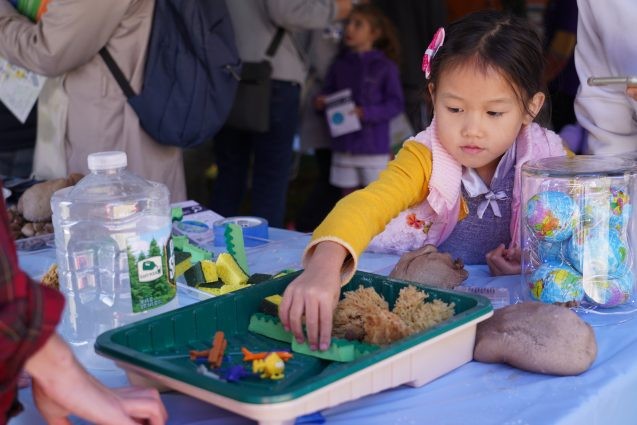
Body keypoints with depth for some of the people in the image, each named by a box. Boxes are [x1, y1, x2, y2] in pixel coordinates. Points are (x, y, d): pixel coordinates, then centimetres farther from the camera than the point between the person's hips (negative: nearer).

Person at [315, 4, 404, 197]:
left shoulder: (385, 66, -5)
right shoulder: (340, 64, 5)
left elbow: (395, 103, -8)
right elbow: (328, 93, 12)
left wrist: (366, 113, -21)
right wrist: (321, 102, -10)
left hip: (374, 147, -4)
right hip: (344, 145, 4)